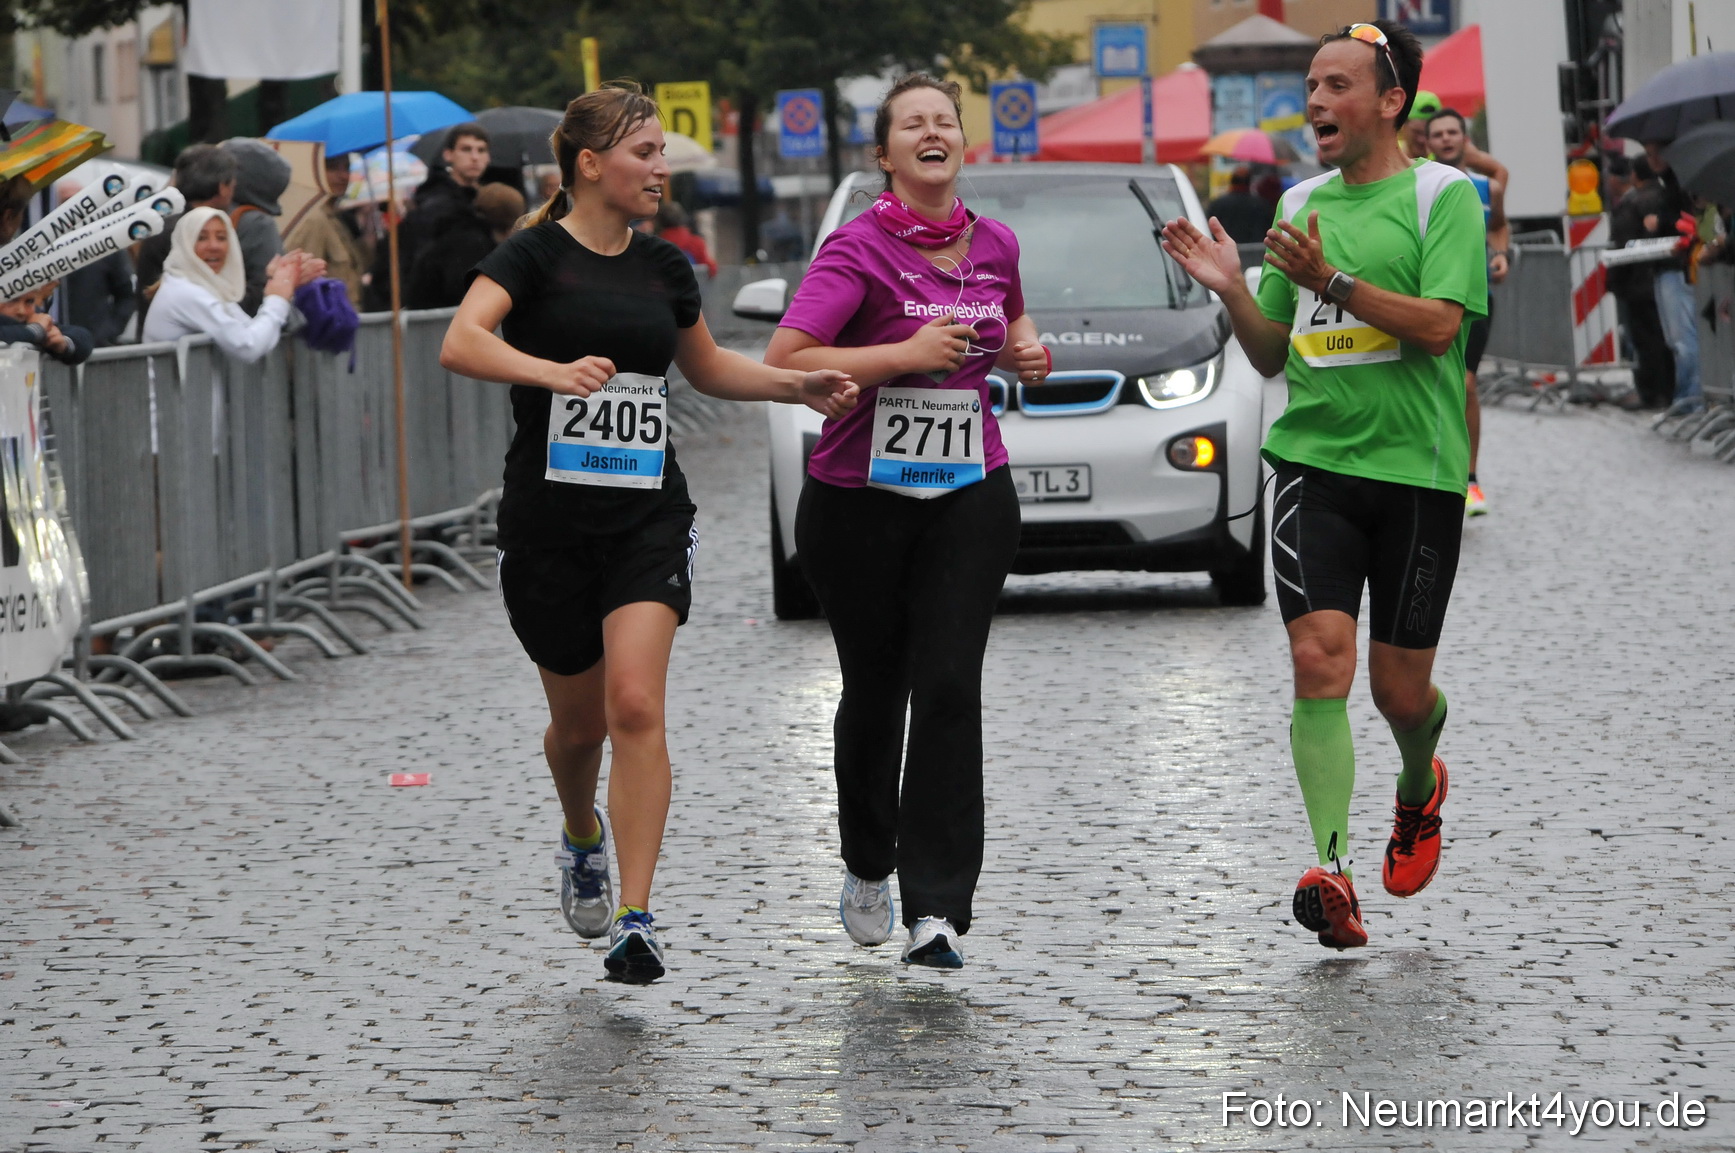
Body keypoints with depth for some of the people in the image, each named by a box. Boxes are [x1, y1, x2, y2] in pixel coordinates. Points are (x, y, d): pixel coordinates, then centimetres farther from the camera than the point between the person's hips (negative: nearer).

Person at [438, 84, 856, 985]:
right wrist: (552, 371, -39)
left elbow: (707, 367, 27)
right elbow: (461, 343, -23)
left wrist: (800, 386, 14)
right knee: (578, 719, 12)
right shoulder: (536, 255, -6)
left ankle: (635, 920, -16)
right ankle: (583, 840, 46)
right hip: (548, 519, -2)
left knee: (635, 706, -15)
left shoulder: (663, 267, 9)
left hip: (648, 515, 2)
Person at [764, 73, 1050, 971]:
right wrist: (907, 353, -22)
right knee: (874, 690, 11)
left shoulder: (994, 246, 7)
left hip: (970, 499, 3)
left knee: (949, 688, -11)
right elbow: (784, 361, -19)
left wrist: (1028, 352, 7)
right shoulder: (859, 249, -10)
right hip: (859, 501, -3)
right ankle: (868, 868, 36)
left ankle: (937, 907, -12)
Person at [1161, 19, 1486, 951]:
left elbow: (1439, 325, -15)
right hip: (1314, 460, 3)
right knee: (1318, 661, -15)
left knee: (1400, 689, 5)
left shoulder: (1442, 194, -2)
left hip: (1416, 470, -3)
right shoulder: (1302, 205, 13)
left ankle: (1419, 788, 40)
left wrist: (1332, 283, -23)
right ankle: (1331, 868, -19)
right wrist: (1231, 291, -1)